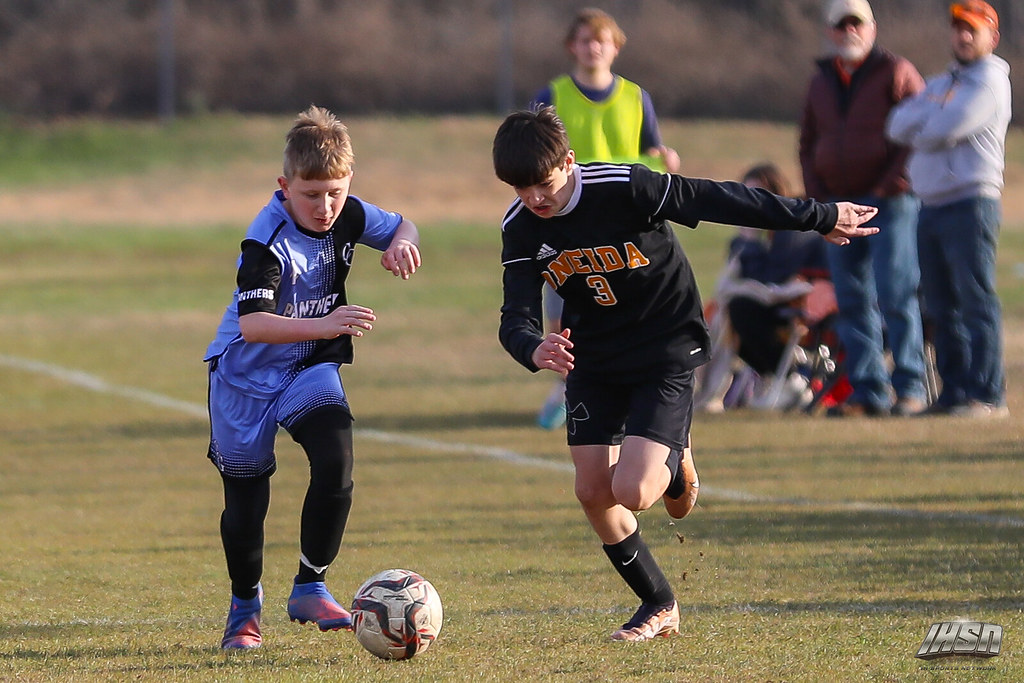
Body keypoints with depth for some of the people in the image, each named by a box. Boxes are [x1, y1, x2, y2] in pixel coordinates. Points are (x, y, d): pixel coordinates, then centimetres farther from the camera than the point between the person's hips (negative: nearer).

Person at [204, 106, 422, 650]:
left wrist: (402, 242, -14)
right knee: (245, 498, 4)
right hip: (246, 372, -4)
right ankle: (245, 605, 30)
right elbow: (251, 323, -38)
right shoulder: (268, 239, -28)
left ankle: (309, 588, -7)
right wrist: (321, 325, -52)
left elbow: (400, 226, 12)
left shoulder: (347, 216, -9)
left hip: (309, 367, 4)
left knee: (336, 460, -21)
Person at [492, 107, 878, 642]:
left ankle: (675, 466, 19)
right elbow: (515, 318, -15)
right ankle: (659, 607, 20)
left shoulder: (625, 188, -25)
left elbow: (719, 201, -18)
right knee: (592, 492, -1)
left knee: (632, 492, -19)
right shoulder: (520, 229, -10)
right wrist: (535, 349, -41)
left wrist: (819, 218, -9)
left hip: (666, 352, -5)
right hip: (592, 359, 5)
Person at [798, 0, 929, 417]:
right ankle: (869, 392, 7)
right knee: (852, 302, 4)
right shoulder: (820, 82, 17)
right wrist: (816, 195, 10)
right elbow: (808, 144, 24)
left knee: (895, 295, -11)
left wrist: (893, 185, -12)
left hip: (889, 203, -6)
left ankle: (910, 387, -7)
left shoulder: (895, 73, -2)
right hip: (838, 205, 6)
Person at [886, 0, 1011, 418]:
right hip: (931, 206, 9)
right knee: (941, 308, 9)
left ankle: (988, 396, -13)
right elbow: (898, 127, 10)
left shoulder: (990, 81, -4)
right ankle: (954, 393, 13)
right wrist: (934, 109, -5)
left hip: (970, 200, -9)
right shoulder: (941, 83, 23)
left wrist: (917, 124, 3)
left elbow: (943, 130, -16)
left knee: (977, 301, -11)